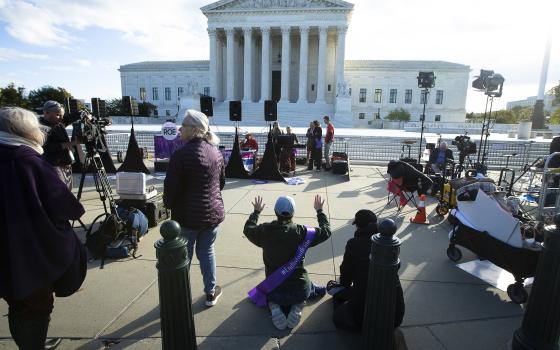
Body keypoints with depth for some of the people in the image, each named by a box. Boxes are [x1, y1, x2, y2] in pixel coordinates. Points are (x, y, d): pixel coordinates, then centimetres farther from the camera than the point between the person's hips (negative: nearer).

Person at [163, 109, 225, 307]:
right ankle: (211, 293, 31)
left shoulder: (182, 154, -19)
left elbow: (171, 187, -15)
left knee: (184, 256, 13)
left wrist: (169, 205, 4)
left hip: (188, 216, -5)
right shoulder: (215, 152, 2)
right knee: (207, 252, 19)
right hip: (213, 213, 5)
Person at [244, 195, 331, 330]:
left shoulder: (265, 231, -13)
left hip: (273, 291, 1)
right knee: (320, 290, 33)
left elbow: (248, 229, 11)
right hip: (299, 291, -1)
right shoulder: (301, 232, -18)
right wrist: (319, 211, 13)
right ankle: (297, 307, 4)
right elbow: (326, 230, -1)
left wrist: (256, 211, 25)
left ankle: (274, 307, 4)